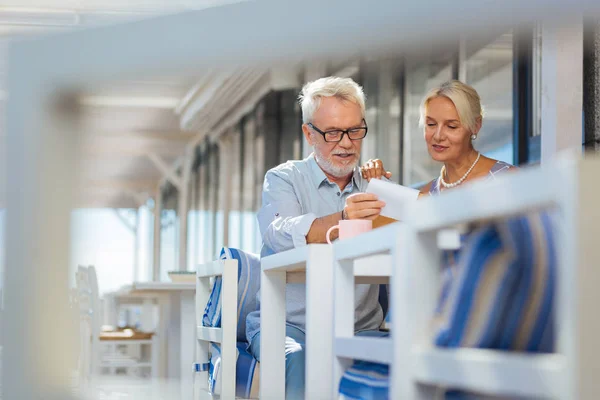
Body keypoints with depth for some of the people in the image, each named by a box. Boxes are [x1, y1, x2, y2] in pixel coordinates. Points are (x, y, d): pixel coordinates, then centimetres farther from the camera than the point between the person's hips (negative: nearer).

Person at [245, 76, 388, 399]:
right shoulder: (284, 179, 6)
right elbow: (281, 236, -17)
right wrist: (340, 220, -37)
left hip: (360, 330, 3)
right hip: (288, 325, -3)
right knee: (301, 363, -37)